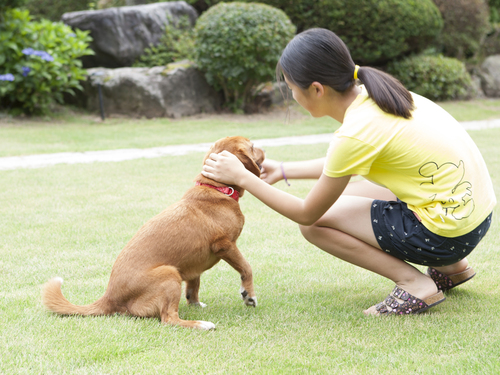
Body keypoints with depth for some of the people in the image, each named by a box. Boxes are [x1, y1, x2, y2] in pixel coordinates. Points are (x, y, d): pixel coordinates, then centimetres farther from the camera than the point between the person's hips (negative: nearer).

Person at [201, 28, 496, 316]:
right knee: (344, 194, 22)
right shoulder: (369, 94, 3)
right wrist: (284, 171, 25)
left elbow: (307, 214, -8)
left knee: (315, 223, -1)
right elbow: (343, 165, 23)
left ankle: (414, 283, -3)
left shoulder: (356, 134, -21)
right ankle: (449, 267, 20)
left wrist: (242, 177, -1)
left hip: (448, 233, -9)